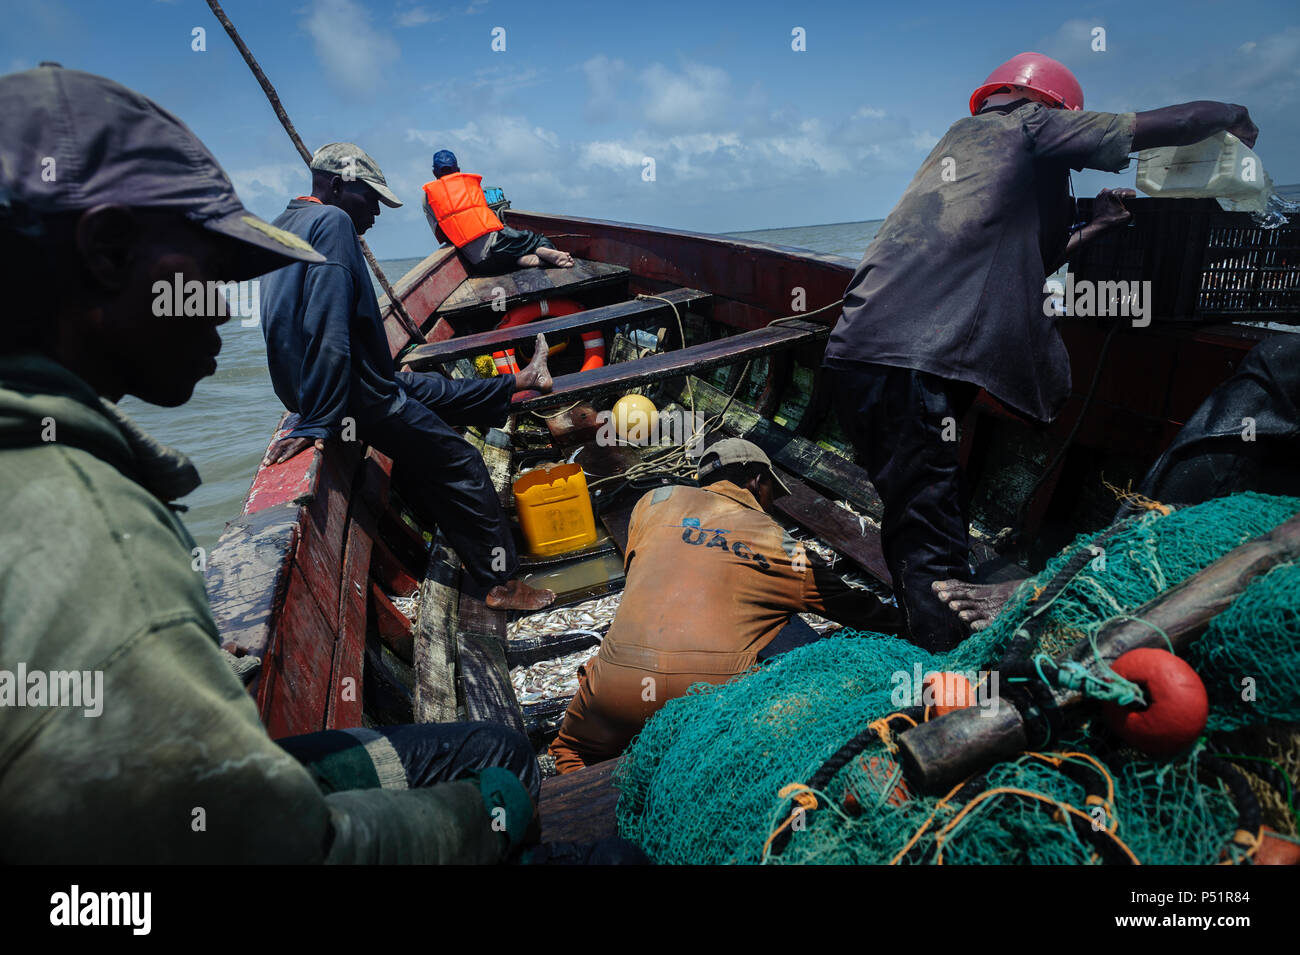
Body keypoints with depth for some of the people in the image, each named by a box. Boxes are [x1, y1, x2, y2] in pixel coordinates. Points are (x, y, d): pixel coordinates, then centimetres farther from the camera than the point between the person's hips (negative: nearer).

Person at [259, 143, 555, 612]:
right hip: (355, 393, -10)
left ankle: (518, 383, 44)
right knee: (459, 463, -1)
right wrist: (317, 424, -28)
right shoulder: (332, 222, -16)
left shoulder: (286, 225, 14)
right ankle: (497, 581, 6)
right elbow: (327, 330, -27)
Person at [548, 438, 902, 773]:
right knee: (790, 632, 24)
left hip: (619, 682, 2)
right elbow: (852, 606, 24)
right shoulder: (779, 545, 14)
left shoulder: (655, 501, 18)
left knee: (571, 751, 31)